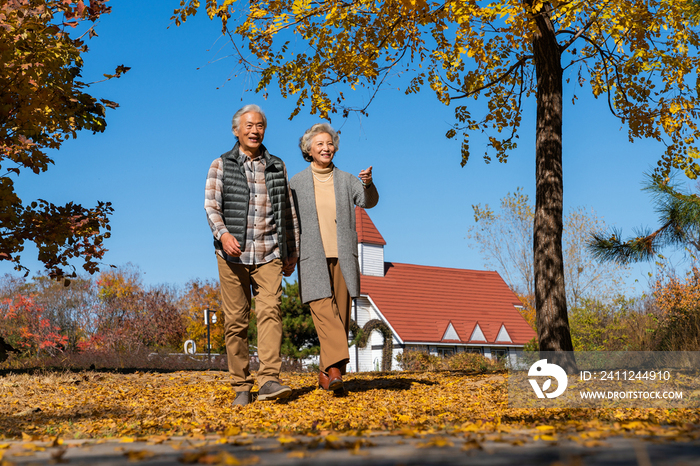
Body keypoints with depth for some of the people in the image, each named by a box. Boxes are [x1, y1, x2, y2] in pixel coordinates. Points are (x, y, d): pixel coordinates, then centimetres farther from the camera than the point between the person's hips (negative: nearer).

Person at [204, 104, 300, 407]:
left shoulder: (277, 167, 13)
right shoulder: (221, 166, 6)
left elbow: (288, 213, 18)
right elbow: (212, 206, -4)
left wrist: (292, 253, 17)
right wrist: (223, 234, -23)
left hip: (268, 254, 1)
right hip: (233, 255, -1)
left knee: (270, 311, -16)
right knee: (236, 321, 1)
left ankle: (269, 380, -21)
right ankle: (241, 387, 9)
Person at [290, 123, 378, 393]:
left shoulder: (346, 180, 9)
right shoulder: (297, 183, 7)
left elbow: (368, 201, -6)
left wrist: (368, 185, -27)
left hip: (342, 258, 2)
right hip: (312, 258, -2)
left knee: (340, 317, 2)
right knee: (323, 310, -17)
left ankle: (326, 374, 10)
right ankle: (335, 368, -25)